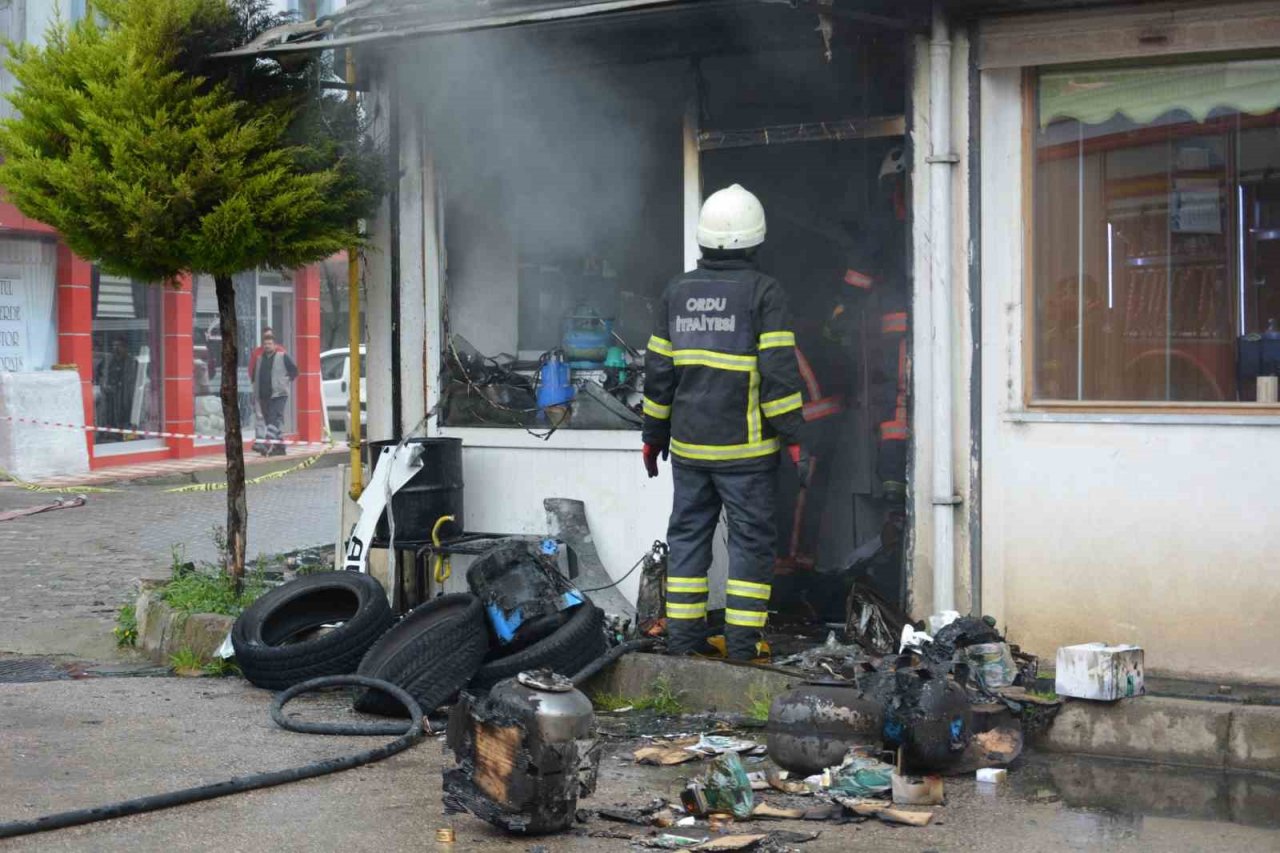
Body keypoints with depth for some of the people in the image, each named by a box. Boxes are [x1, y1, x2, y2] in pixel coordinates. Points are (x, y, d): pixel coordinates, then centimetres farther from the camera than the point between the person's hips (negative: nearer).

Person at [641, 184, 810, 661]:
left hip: (689, 444, 4)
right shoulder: (763, 293, -7)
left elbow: (659, 370, 10)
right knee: (750, 537, 3)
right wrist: (793, 437, -9)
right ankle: (742, 640, 4)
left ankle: (683, 636, 14)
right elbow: (779, 369, -13)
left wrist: (654, 434, 17)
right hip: (745, 446, -4)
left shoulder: (676, 292, 7)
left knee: (687, 533, 12)